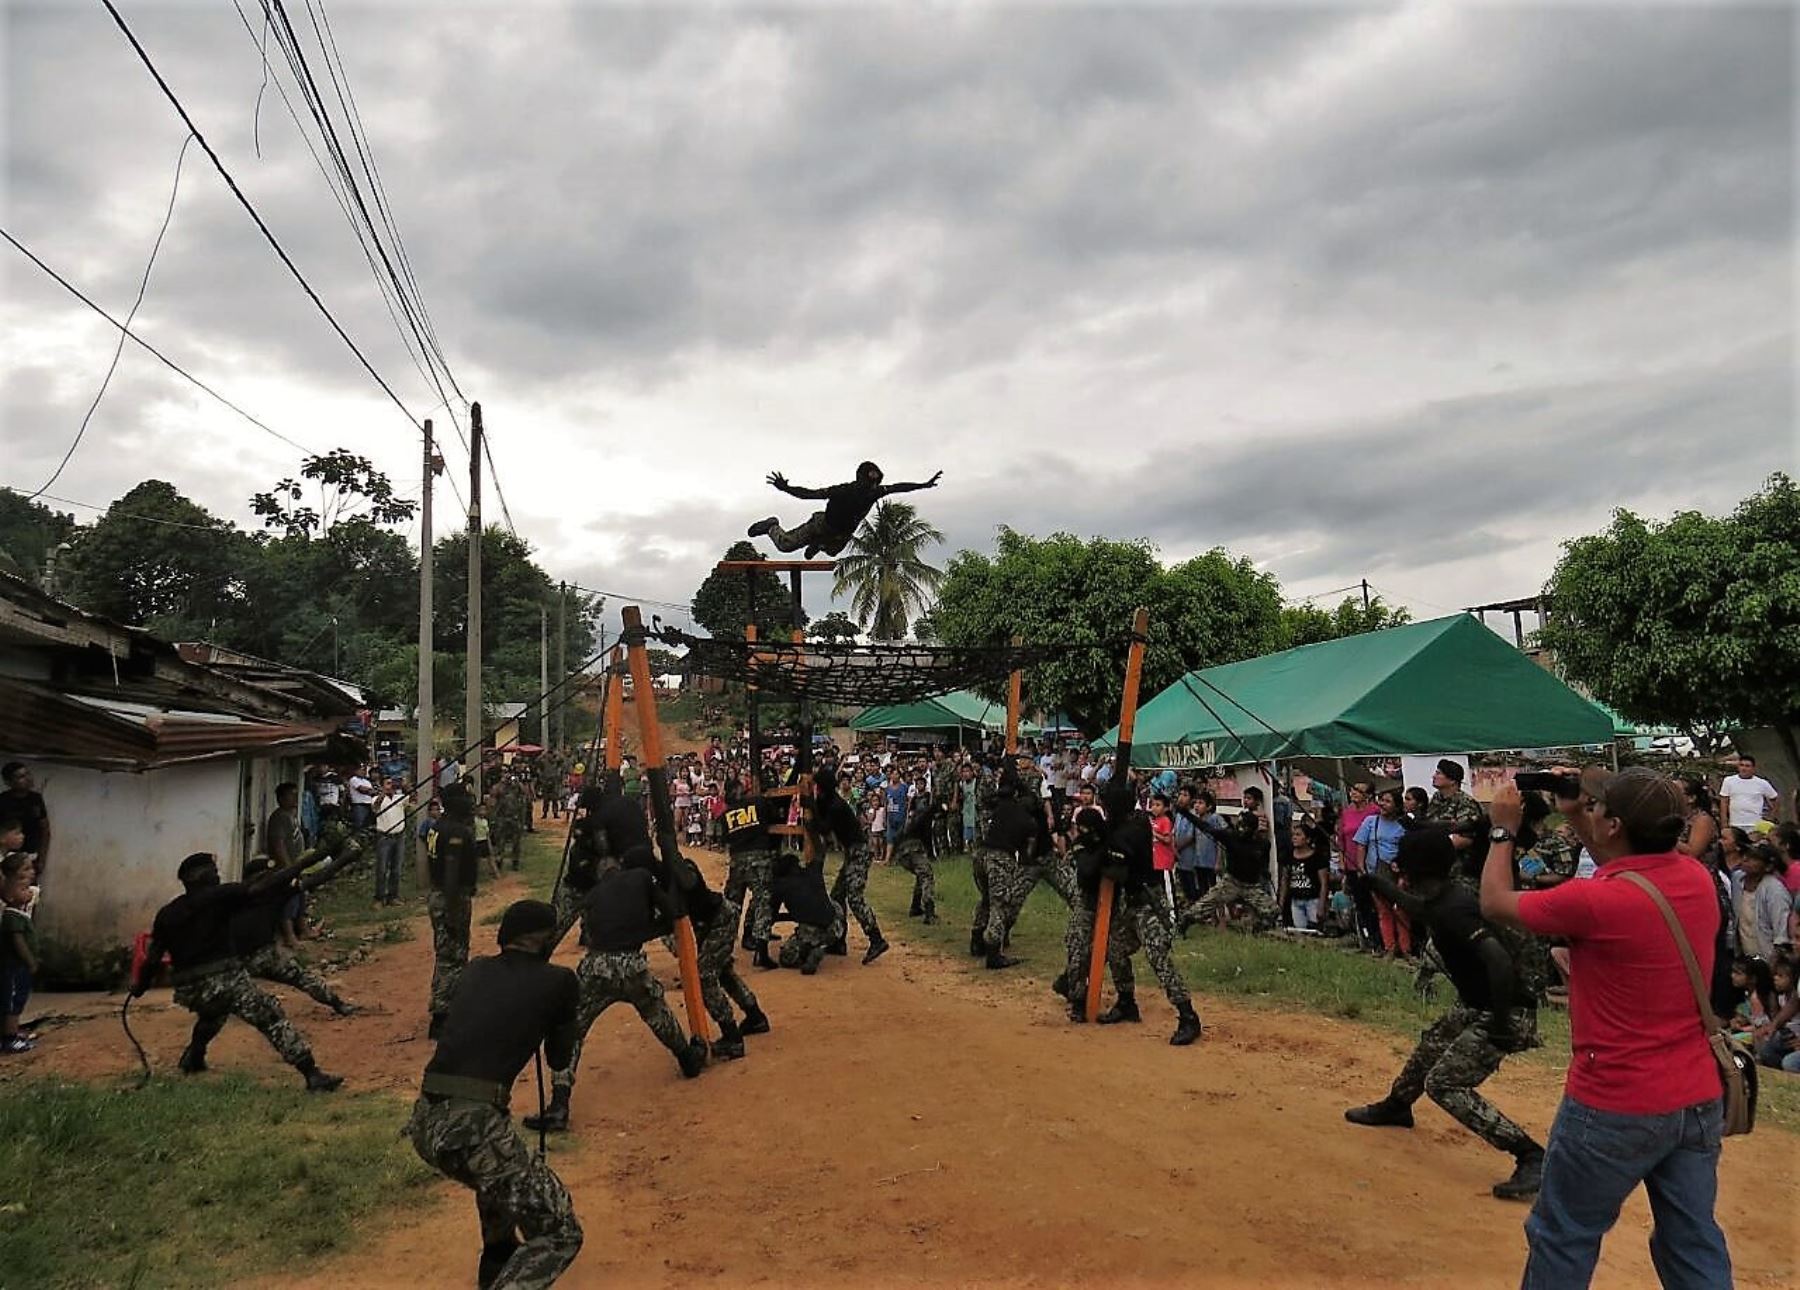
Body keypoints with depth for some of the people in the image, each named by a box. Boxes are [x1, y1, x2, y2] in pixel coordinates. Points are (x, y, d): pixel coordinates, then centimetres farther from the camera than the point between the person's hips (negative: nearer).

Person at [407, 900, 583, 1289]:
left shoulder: (476, 970, 16)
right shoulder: (559, 981, 3)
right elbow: (559, 1057, 18)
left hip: (424, 1123, 7)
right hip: (471, 1127, -7)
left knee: (504, 1170, 38)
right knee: (561, 1232, 3)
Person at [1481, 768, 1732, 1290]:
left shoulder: (1595, 901, -24)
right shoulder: (1697, 878, -4)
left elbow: (1496, 904, -8)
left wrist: (1503, 830, 5)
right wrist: (1574, 818, 14)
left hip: (1616, 1108, -7)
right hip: (1700, 1099, 7)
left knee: (1563, 1238, 11)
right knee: (1693, 1243, 17)